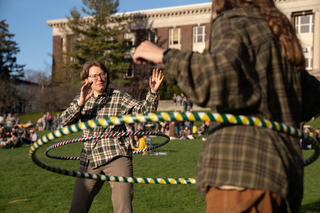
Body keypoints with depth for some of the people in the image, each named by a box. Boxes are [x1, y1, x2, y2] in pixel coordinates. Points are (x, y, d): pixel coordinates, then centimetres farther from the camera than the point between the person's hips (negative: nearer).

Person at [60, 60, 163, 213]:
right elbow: (64, 122, -1)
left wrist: (153, 92, -26)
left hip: (116, 158, -3)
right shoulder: (81, 99, 11)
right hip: (89, 161, 4)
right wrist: (80, 103, -17)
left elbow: (143, 110, -8)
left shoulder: (119, 97, 3)